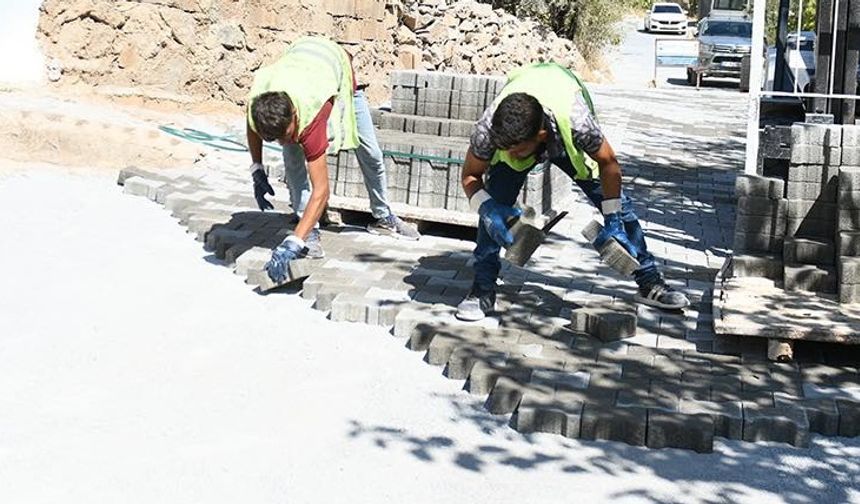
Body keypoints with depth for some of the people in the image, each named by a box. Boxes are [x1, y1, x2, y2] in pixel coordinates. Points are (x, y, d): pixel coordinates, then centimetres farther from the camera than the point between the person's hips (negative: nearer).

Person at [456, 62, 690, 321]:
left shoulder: (576, 121, -46)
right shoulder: (487, 128, -42)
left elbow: (608, 163, -26)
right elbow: (470, 175, -23)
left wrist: (613, 222, -25)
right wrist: (486, 208, -43)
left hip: (567, 140, 0)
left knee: (618, 204, -3)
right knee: (494, 206, -22)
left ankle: (649, 282, 14)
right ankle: (483, 289, -8)